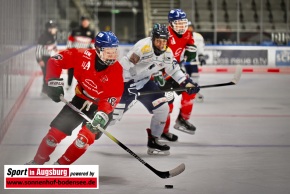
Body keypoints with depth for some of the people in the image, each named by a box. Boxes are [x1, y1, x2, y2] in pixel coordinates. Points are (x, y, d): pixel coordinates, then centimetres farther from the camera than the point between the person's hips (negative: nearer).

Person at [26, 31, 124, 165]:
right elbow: (56, 60, -12)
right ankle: (37, 162, 20)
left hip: (101, 106, -2)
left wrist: (102, 113, -43)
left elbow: (114, 96, -28)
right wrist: (54, 81, -20)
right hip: (80, 100, 2)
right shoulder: (84, 56, -21)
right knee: (56, 132, -1)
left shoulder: (116, 70, -22)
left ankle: (59, 167, -1)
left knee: (85, 137, -20)